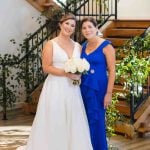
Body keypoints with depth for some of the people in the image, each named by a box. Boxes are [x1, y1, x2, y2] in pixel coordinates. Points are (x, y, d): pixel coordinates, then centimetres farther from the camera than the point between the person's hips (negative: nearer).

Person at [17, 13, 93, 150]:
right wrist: (66, 73, -17)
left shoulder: (77, 46, 12)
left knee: (73, 122, 4)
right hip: (56, 88, -4)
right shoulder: (51, 44, -3)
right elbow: (46, 67, -9)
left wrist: (79, 73, -5)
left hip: (72, 89, 5)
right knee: (54, 122, -2)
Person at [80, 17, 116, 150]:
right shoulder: (83, 46, 9)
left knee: (96, 121, -1)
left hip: (98, 89, -6)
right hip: (83, 88, 6)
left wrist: (109, 93, -16)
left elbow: (112, 71, -12)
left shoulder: (106, 46, -10)